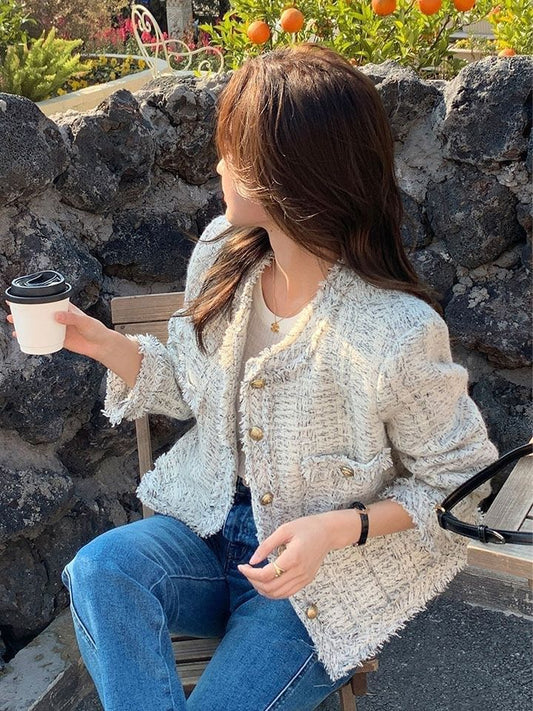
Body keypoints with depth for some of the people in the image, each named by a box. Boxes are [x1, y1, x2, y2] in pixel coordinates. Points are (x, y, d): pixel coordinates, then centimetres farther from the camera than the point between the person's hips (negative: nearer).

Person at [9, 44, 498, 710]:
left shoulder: (396, 333, -25)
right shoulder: (221, 253, -6)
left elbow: (459, 480, -10)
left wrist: (342, 528, -23)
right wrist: (101, 342, -4)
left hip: (327, 577, -4)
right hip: (212, 524, 5)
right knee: (100, 568, -25)